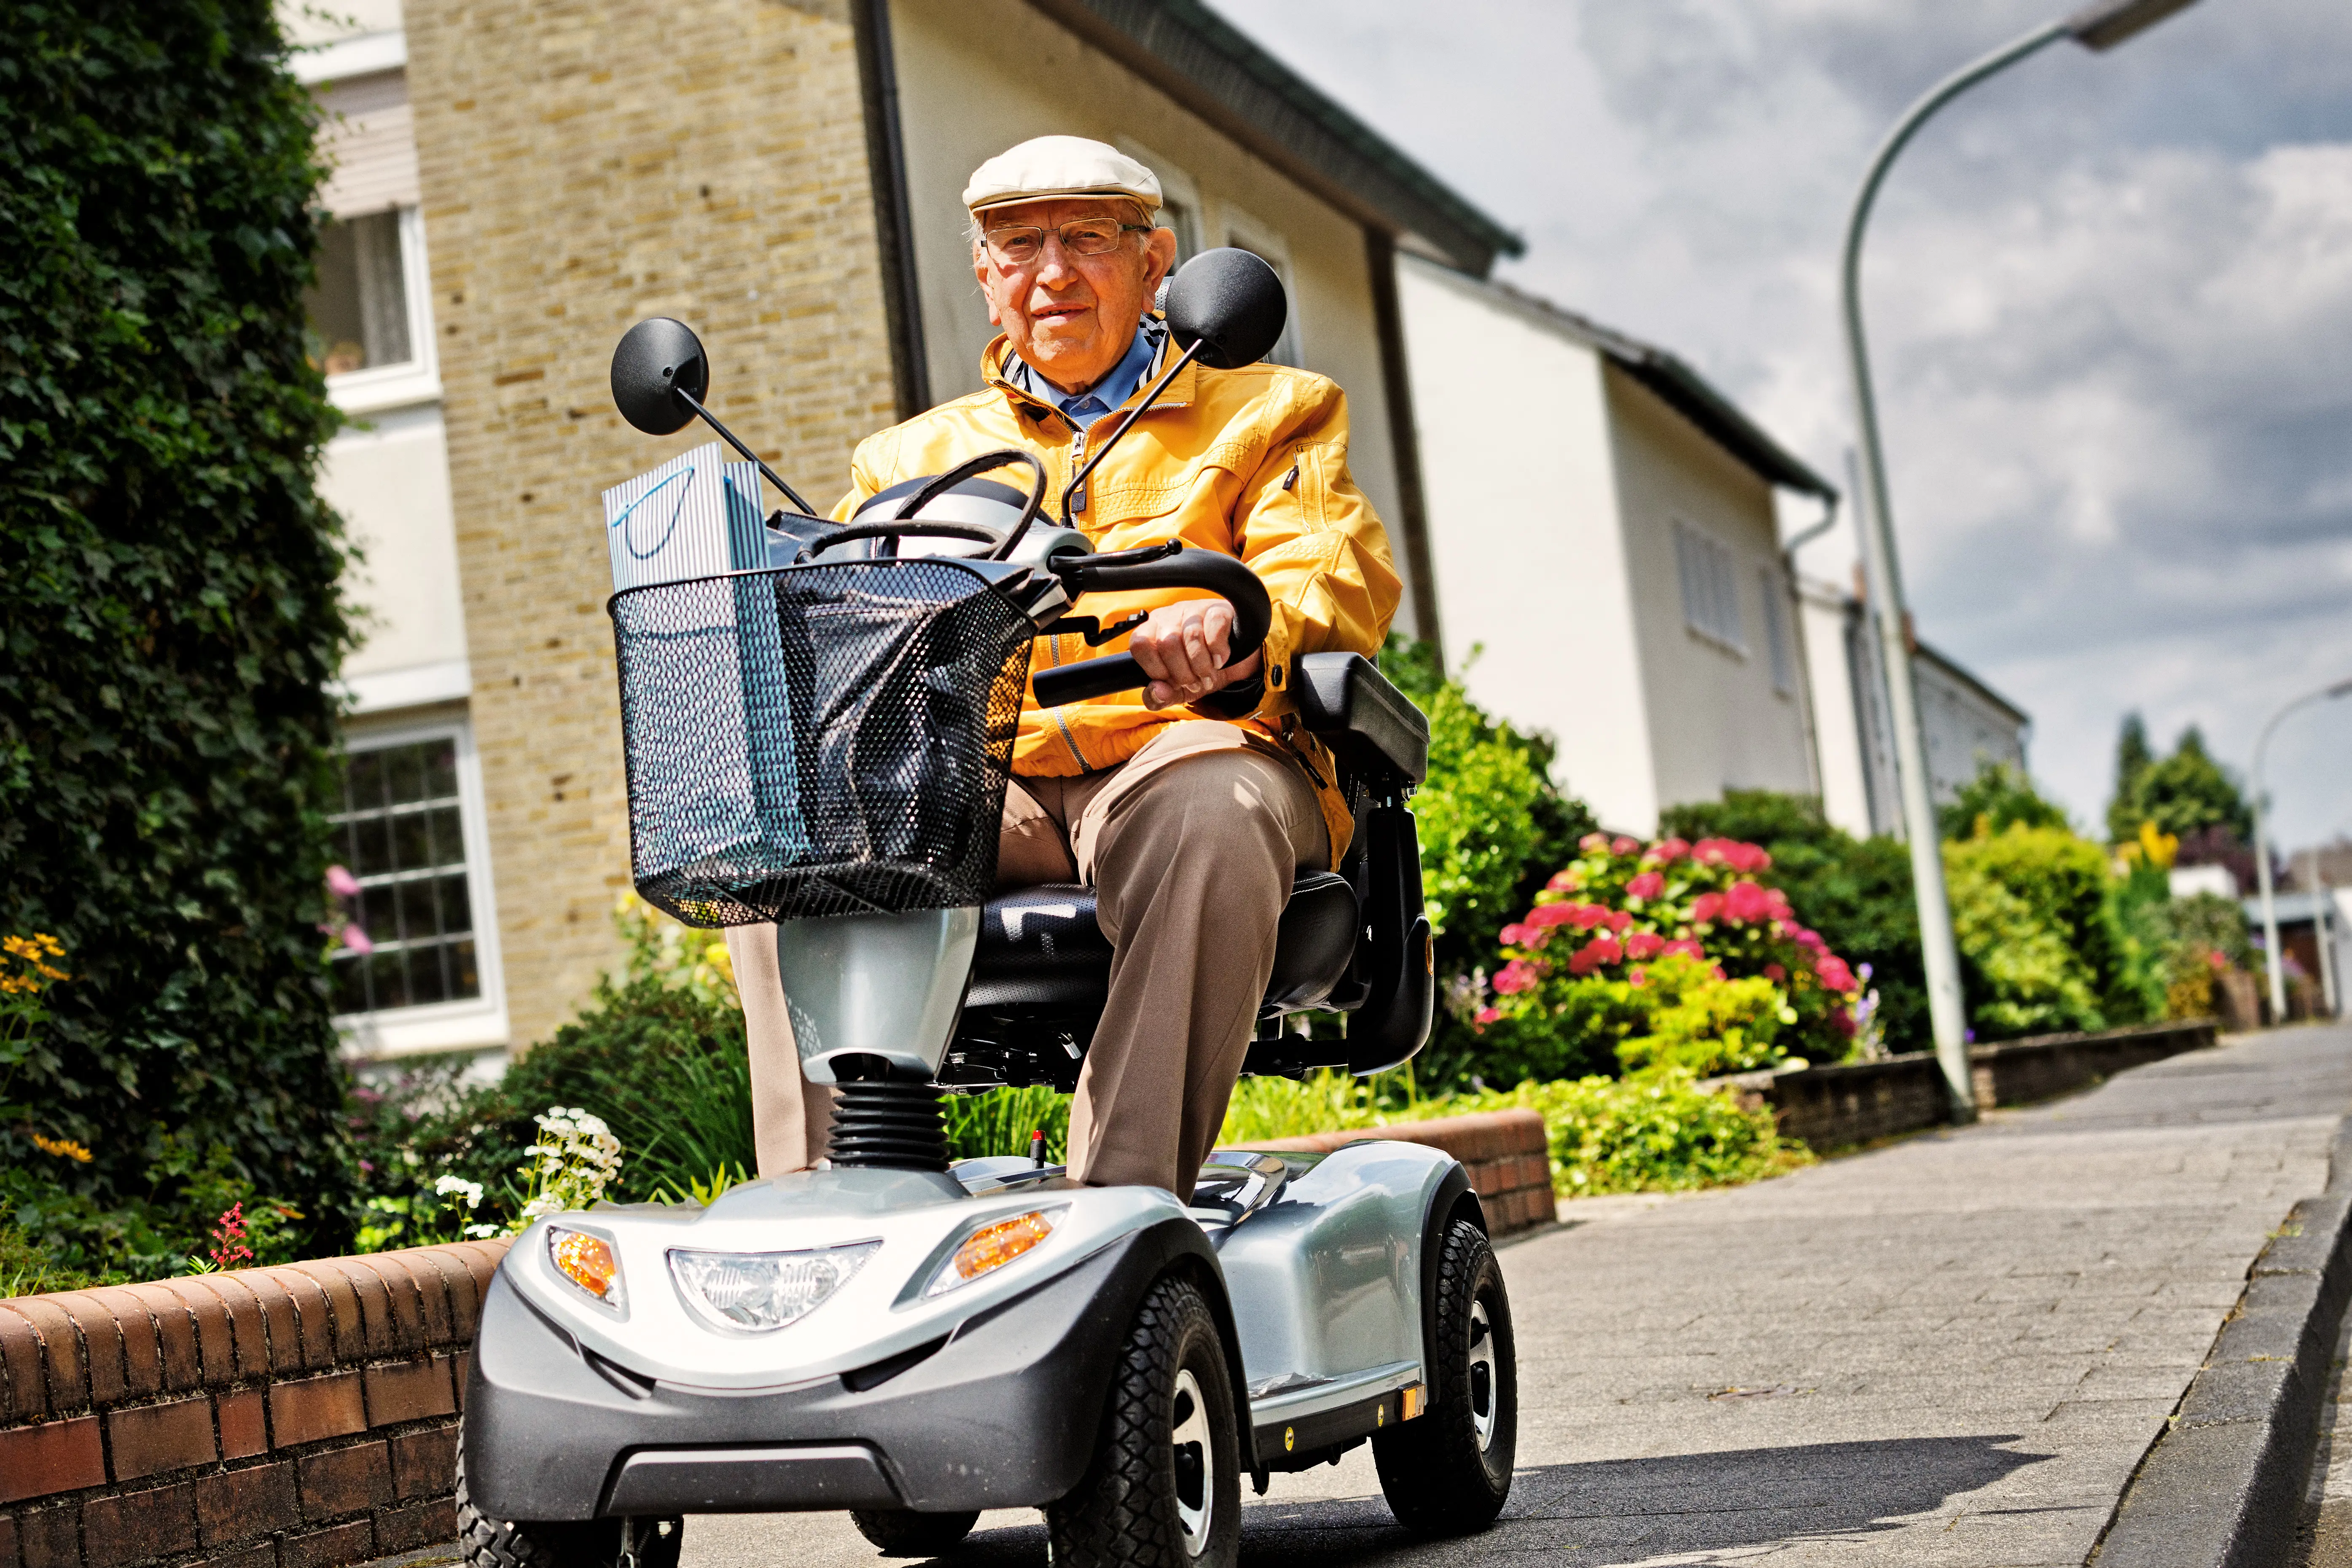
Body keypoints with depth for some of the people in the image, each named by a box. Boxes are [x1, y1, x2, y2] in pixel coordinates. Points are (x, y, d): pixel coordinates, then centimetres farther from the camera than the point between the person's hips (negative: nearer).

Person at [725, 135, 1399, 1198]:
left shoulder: (1267, 415, 21)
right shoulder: (911, 457, 30)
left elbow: (1339, 580, 3)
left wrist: (1236, 626, -23)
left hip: (1179, 757, -2)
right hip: (982, 792, 2)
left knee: (1207, 812, -39)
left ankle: (1126, 1202, -40)